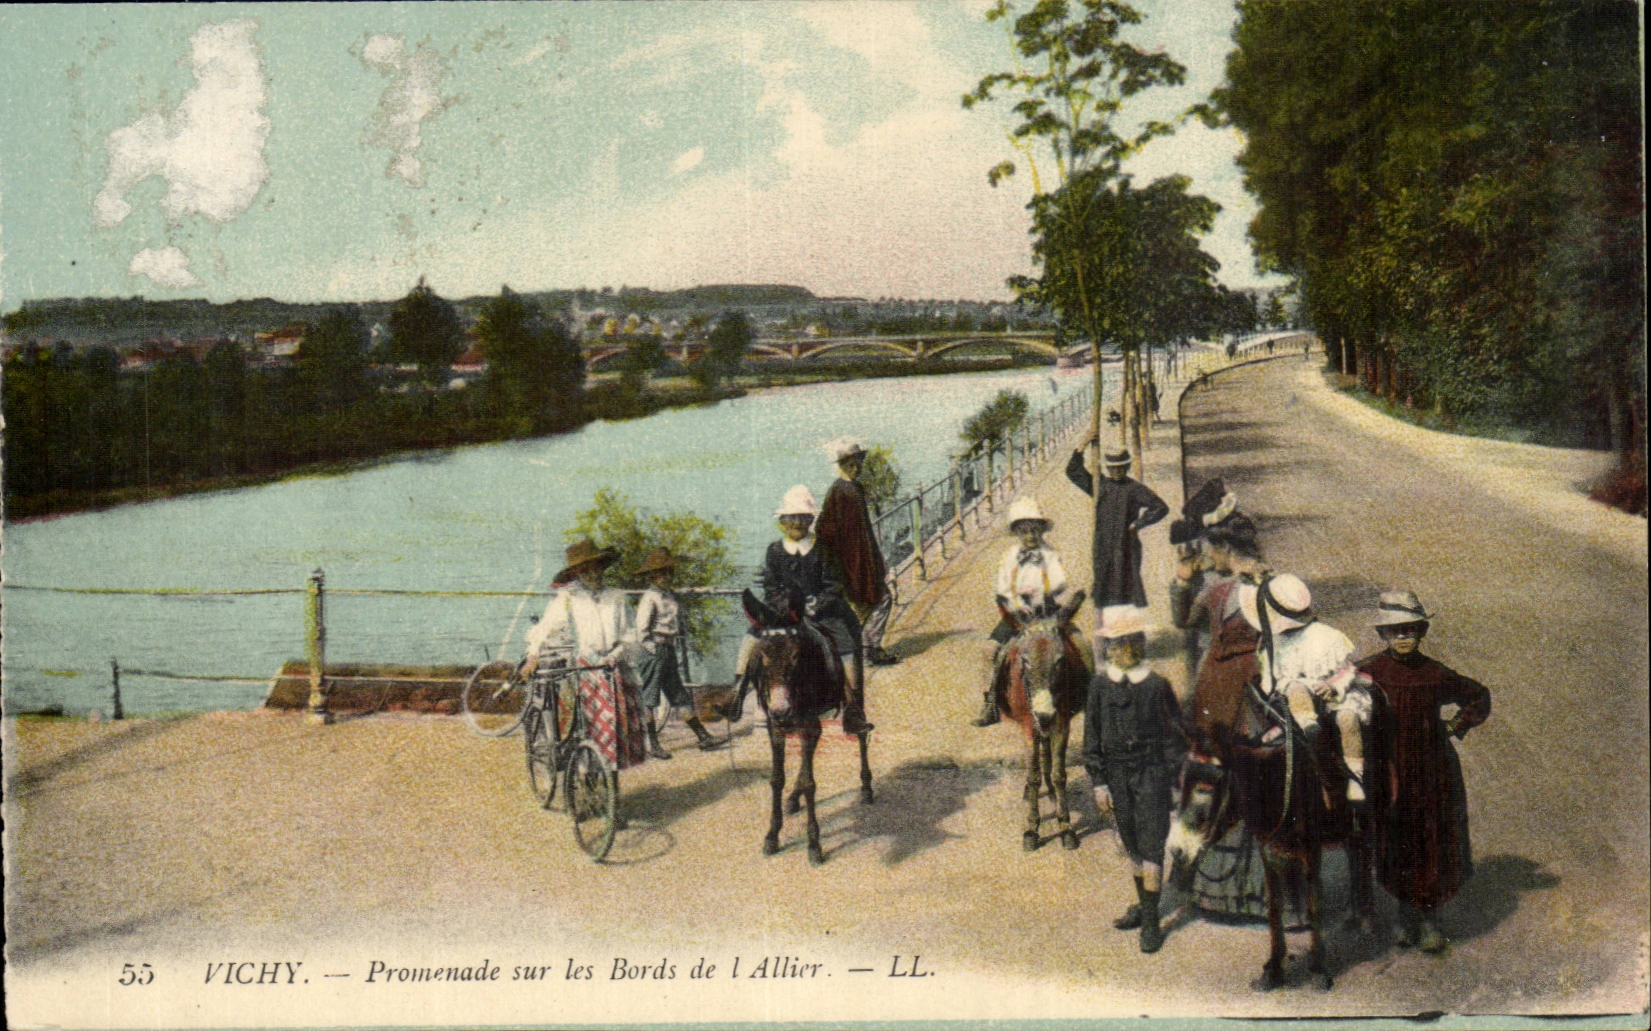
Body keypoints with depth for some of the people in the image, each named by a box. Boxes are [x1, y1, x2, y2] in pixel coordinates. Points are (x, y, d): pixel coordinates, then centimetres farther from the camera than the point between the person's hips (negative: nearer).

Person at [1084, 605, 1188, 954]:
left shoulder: (1156, 685, -8)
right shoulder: (1100, 685, -1)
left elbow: (1175, 735, -1)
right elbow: (1092, 739, 5)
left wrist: (1171, 781, -2)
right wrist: (1099, 783, 2)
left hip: (1152, 772, -3)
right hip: (1117, 774, 3)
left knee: (1150, 844, -4)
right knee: (1131, 842, 15)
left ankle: (1151, 921, 2)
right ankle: (1142, 904, 33)